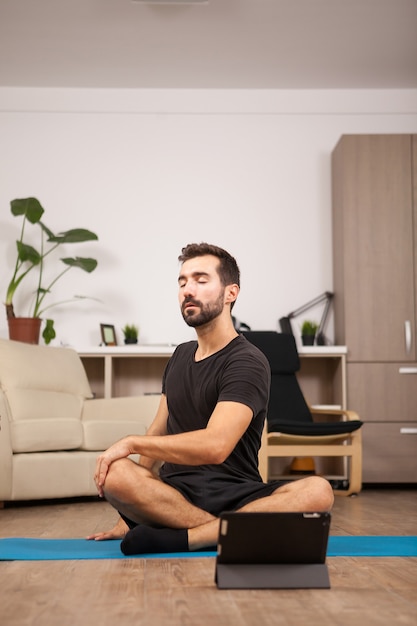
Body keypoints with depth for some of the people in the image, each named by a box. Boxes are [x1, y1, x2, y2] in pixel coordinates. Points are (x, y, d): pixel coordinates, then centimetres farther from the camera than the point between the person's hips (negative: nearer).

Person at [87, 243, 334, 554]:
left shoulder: (247, 362, -7)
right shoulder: (181, 356, 16)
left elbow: (215, 446, -22)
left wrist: (132, 443, -13)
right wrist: (129, 516, 12)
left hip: (236, 498, -4)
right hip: (176, 496, 4)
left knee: (318, 491, -33)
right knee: (114, 474, -28)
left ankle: (181, 538, -32)